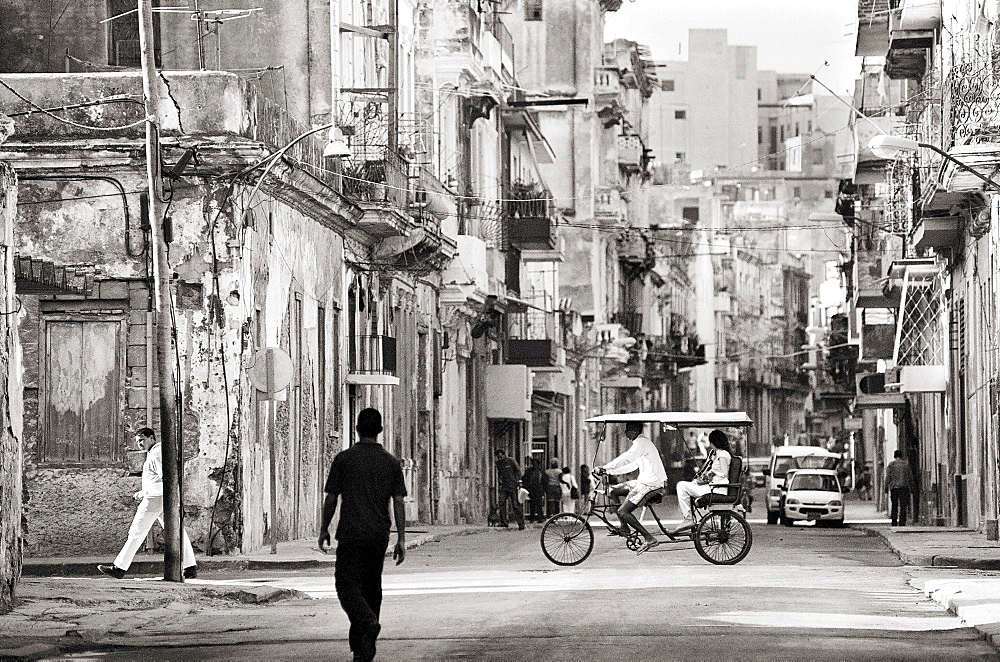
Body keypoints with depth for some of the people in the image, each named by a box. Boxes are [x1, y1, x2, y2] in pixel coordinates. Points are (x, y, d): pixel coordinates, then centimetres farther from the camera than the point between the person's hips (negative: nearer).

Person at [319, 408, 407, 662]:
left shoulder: (344, 459, -2)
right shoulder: (391, 462, 6)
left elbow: (331, 498, 0)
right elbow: (398, 502, 2)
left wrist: (324, 529, 11)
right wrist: (401, 539, 4)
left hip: (351, 534, -3)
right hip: (379, 536, 4)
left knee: (347, 584, -3)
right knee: (371, 587, 11)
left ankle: (369, 622, -30)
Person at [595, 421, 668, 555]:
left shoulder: (641, 442, -13)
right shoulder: (640, 442, 20)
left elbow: (626, 458, -23)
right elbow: (632, 465, 23)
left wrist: (604, 468, -21)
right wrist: (610, 471, 16)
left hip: (650, 483, -11)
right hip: (644, 480, 11)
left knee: (623, 511, -16)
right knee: (614, 491, 15)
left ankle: (649, 538, -18)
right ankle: (624, 527, 14)